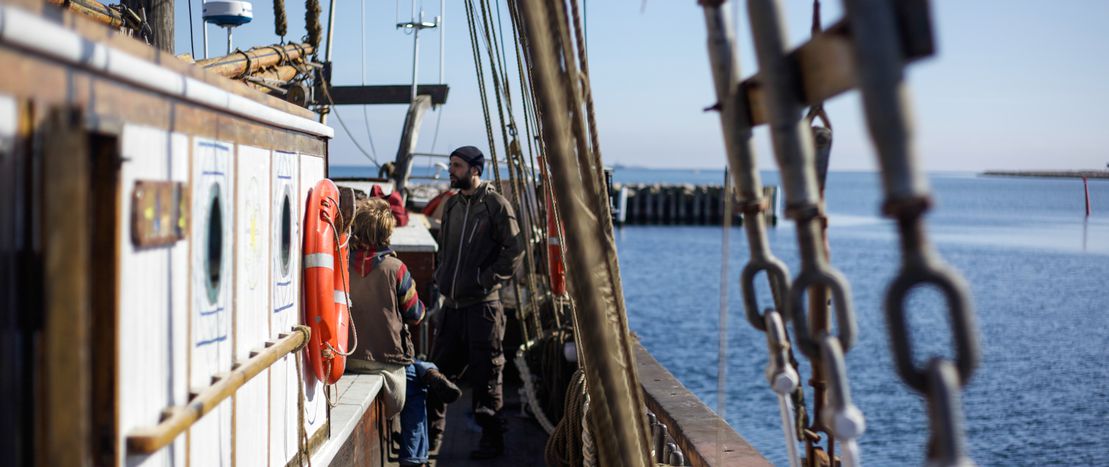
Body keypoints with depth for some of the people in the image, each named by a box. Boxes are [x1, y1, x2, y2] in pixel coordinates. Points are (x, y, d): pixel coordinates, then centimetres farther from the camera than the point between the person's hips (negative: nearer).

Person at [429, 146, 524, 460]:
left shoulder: (495, 204, -7)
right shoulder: (452, 205, 14)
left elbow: (515, 250, -11)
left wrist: (487, 278, -14)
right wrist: (442, 277, 13)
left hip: (482, 304, -7)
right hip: (452, 304, 7)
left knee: (485, 374, -1)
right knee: (438, 370, 11)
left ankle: (492, 440, 10)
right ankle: (431, 437, 23)